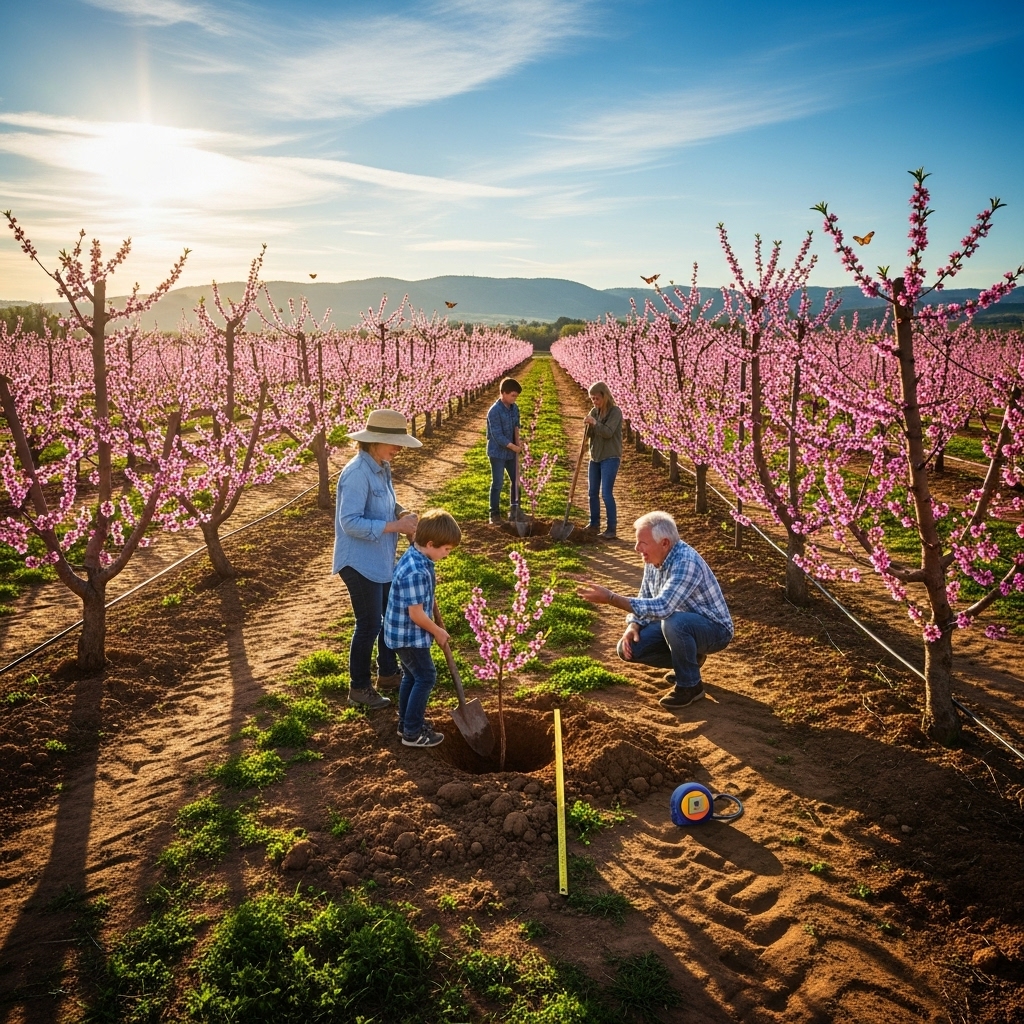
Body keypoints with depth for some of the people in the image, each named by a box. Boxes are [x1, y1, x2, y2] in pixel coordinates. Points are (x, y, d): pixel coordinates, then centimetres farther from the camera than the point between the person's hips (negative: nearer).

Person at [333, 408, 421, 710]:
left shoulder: (382, 468, 5)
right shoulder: (357, 473, -24)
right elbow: (350, 522, -28)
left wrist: (402, 513, -5)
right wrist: (395, 526, -27)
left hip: (383, 560, 10)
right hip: (360, 562, -10)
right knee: (369, 625, 2)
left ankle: (388, 673, 39)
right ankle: (359, 688, 19)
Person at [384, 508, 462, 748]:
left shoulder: (416, 557, 0)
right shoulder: (416, 572, -31)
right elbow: (416, 614, -25)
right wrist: (438, 632, -10)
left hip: (404, 632, 9)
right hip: (408, 635, -9)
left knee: (412, 676, 21)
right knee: (426, 677, 2)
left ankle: (406, 721, 35)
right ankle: (413, 732, 11)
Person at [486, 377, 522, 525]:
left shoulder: (514, 408, 2)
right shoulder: (494, 411, -21)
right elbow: (498, 436, -22)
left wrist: (517, 441, -7)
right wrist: (514, 447, -18)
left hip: (511, 452, 7)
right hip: (497, 452, -7)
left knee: (516, 480, 13)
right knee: (498, 483, -1)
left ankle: (514, 510, 27)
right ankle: (495, 513, 10)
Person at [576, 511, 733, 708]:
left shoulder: (686, 562, -31)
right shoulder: (653, 560, -4)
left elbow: (661, 607, -40)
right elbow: (645, 601, 6)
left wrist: (610, 598, -39)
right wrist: (633, 626, -15)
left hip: (714, 629, -8)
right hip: (676, 627, 8)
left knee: (673, 622, -38)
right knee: (627, 648, -7)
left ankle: (690, 685, -14)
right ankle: (689, 659, 14)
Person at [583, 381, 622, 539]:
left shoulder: (615, 411, -11)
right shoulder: (594, 411, 7)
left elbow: (608, 432, -21)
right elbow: (590, 433, 8)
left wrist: (594, 422, -26)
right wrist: (588, 425, -11)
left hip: (610, 458, -7)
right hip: (595, 457, 7)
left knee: (606, 493, -12)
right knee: (593, 493, 13)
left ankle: (611, 529, -6)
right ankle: (594, 524, 27)